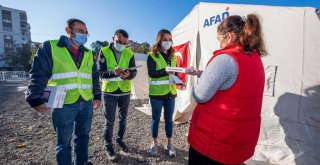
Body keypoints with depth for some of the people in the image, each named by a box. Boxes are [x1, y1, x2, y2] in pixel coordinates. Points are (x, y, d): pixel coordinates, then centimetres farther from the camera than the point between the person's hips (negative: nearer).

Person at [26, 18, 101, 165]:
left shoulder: (88, 53, 11)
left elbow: (94, 77, 14)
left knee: (83, 136, 18)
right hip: (63, 105, -5)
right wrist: (35, 99, -10)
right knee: (64, 142, 11)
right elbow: (39, 74, -6)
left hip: (86, 103, 5)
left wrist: (97, 96, 13)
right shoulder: (50, 47, -3)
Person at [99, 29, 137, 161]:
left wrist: (128, 75, -28)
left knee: (123, 118, 16)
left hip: (125, 91, 3)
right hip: (109, 91, -2)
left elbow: (134, 72, -5)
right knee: (109, 120, 6)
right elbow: (100, 72, -11)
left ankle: (120, 139, 39)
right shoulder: (104, 52, -5)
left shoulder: (129, 53, 0)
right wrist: (113, 72, -31)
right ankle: (108, 146, 26)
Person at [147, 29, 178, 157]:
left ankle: (169, 144, 30)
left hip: (170, 92, 5)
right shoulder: (152, 55, -5)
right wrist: (165, 71, -30)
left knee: (169, 118, 13)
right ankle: (154, 143, 30)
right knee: (156, 118, 10)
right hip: (157, 93, -4)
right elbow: (151, 73, -16)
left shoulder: (172, 56, 11)